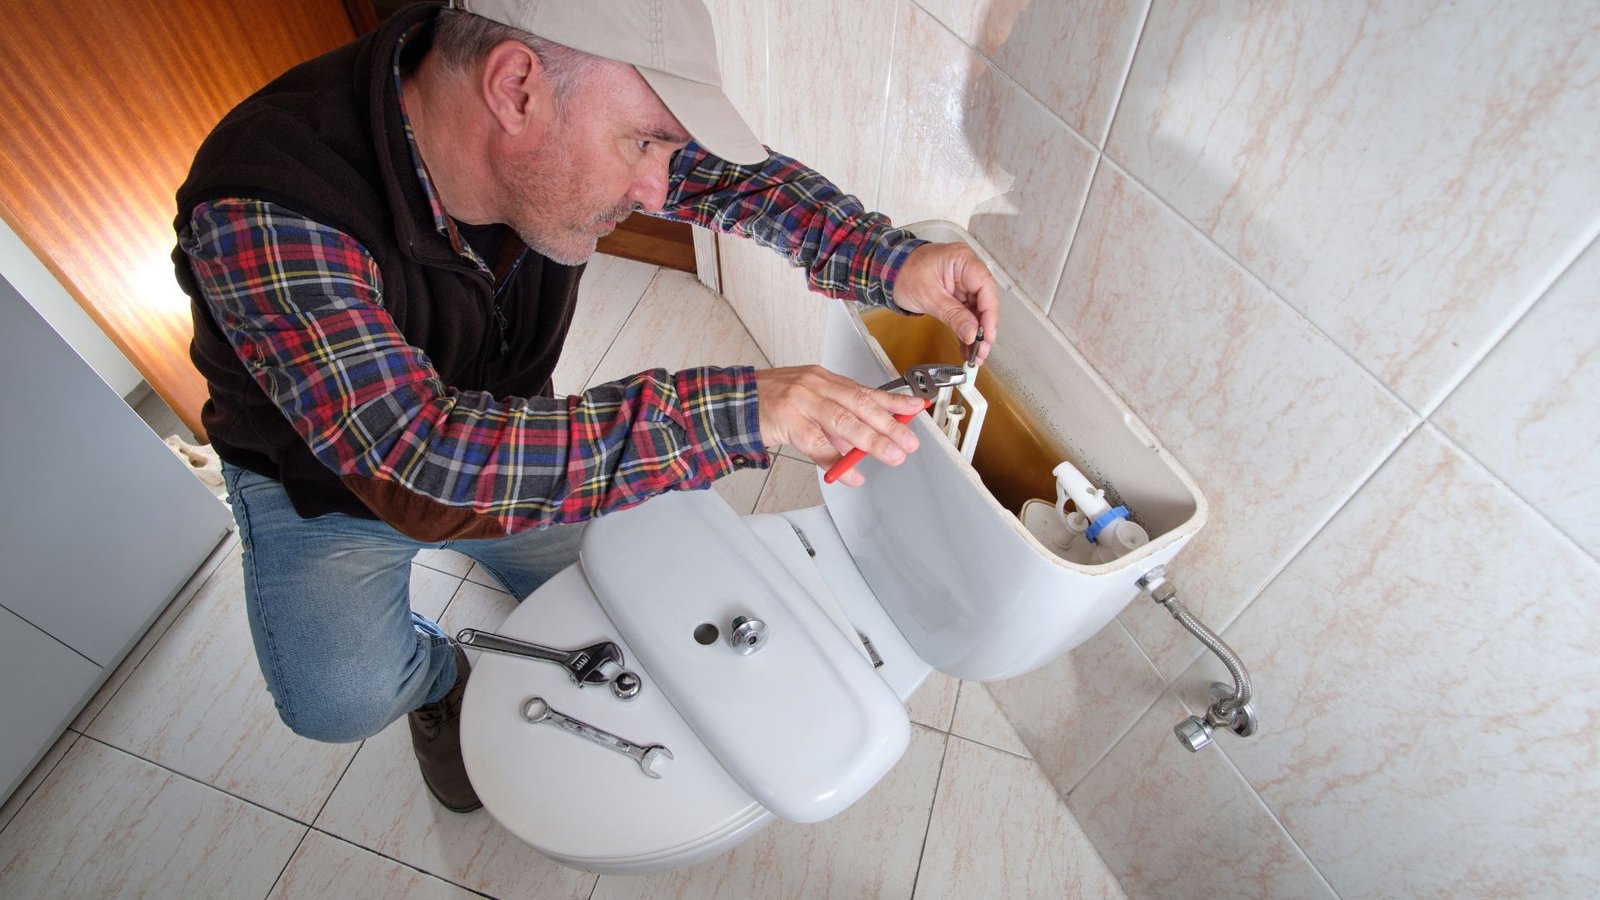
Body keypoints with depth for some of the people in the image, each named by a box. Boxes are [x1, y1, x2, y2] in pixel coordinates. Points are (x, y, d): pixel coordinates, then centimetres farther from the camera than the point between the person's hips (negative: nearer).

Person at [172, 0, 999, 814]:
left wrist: (886, 261, -28)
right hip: (321, 478, -3)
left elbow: (730, 174, -12)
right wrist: (733, 414, -52)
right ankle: (435, 676, 14)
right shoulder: (266, 213, -39)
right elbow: (414, 460, -47)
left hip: (497, 438, 4)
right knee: (346, 701, -23)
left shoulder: (557, 122, -24)